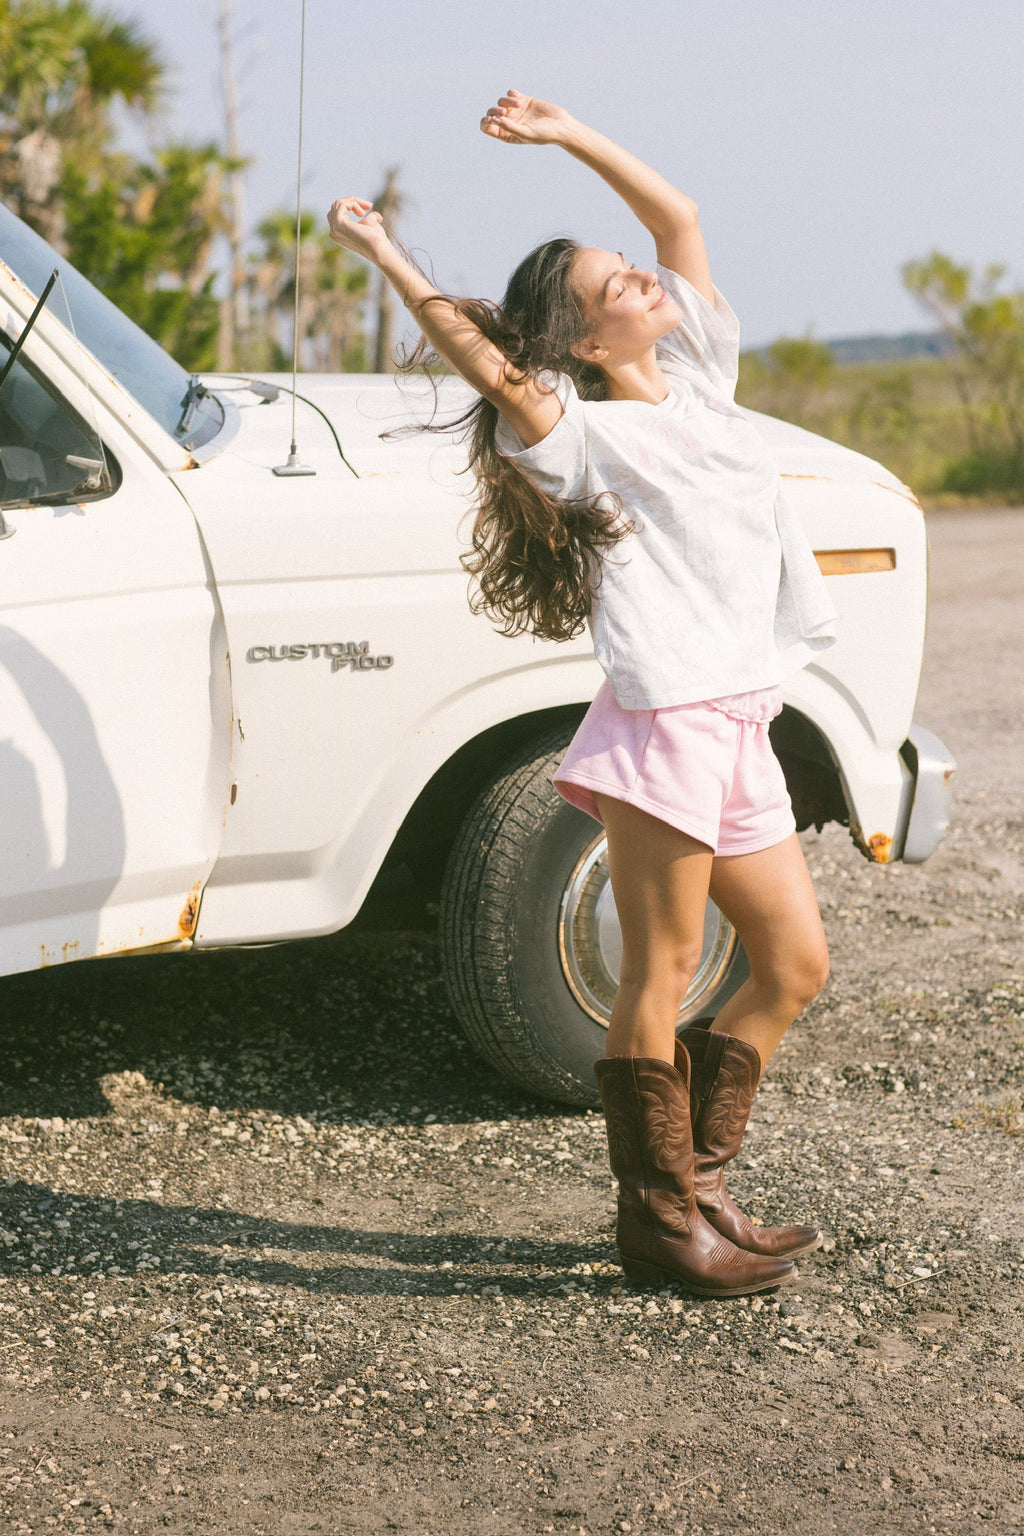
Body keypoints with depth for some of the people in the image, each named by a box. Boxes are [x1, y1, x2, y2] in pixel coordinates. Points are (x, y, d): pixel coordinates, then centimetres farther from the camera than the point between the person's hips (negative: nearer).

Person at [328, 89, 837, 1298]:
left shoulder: (698, 377, 16)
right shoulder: (580, 433, -3)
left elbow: (678, 217, 17)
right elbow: (482, 362, -19)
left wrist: (567, 133, 12)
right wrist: (380, 253, -18)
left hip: (740, 727, 8)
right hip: (665, 722, -8)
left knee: (793, 963, 11)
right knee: (662, 975, -3)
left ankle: (697, 1177, 21)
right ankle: (659, 1218, 6)